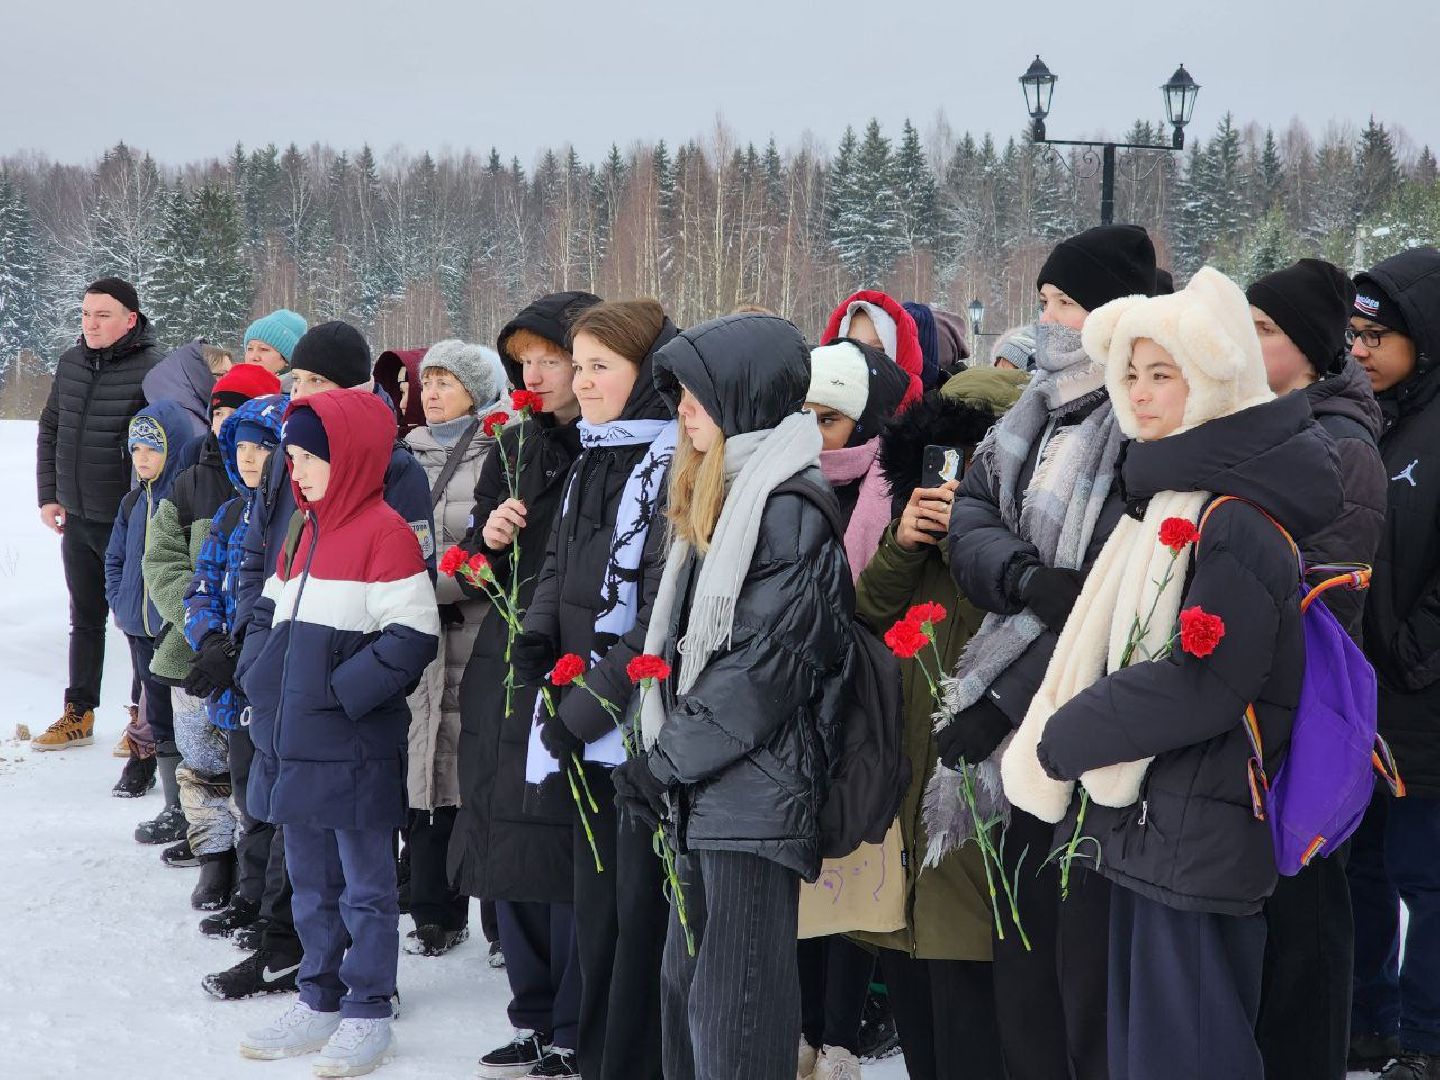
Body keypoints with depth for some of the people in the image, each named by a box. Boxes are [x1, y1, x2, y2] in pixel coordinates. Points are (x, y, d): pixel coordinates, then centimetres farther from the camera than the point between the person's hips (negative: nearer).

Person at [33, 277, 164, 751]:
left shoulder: (151, 370, -17)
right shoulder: (71, 362, 4)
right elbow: (50, 432, 14)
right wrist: (48, 495, 7)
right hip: (76, 519, 6)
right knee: (85, 620, 17)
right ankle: (78, 715, 28)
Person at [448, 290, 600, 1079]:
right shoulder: (516, 450, 14)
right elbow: (476, 571, 19)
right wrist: (489, 540, -1)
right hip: (505, 675, 7)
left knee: (561, 856, -5)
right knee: (504, 848, 11)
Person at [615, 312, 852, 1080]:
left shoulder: (788, 505, -13)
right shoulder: (716, 496, 17)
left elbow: (764, 669, -18)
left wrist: (664, 761, -12)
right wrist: (667, 761, 9)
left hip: (753, 794, -10)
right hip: (704, 790, 10)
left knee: (735, 1015, -6)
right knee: (687, 988, 15)